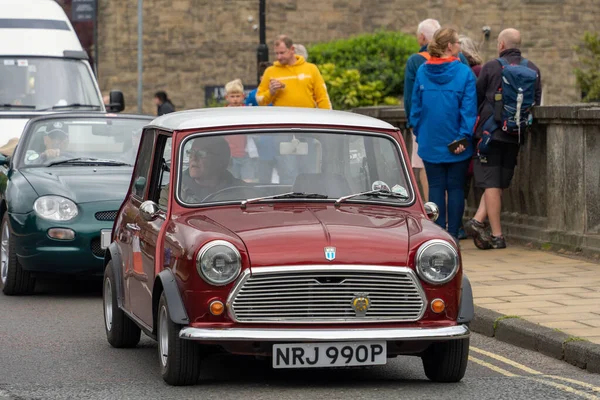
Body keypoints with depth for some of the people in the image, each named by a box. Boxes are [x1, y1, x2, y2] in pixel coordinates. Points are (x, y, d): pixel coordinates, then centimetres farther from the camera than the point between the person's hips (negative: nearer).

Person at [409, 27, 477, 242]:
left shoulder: (422, 71, 1)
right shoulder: (464, 73, -8)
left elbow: (415, 105, 6)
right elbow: (469, 108, -11)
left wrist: (418, 132, 14)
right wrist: (464, 136, -10)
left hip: (430, 142, 2)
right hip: (456, 142, -2)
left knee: (436, 186, 7)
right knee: (455, 187, 6)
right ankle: (453, 234, 5)